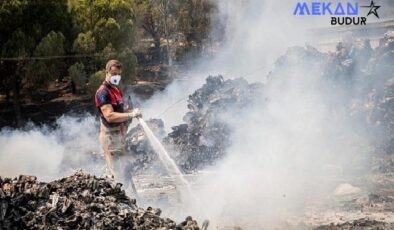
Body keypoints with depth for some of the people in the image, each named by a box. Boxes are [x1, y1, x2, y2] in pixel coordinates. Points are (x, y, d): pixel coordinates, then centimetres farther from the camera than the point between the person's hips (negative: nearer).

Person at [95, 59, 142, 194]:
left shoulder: (117, 90, 15)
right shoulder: (103, 92, -15)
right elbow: (109, 116, -26)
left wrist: (132, 111, 5)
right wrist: (131, 114, -27)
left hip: (120, 135, 10)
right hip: (110, 136, -10)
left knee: (125, 170, 17)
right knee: (117, 173, -8)